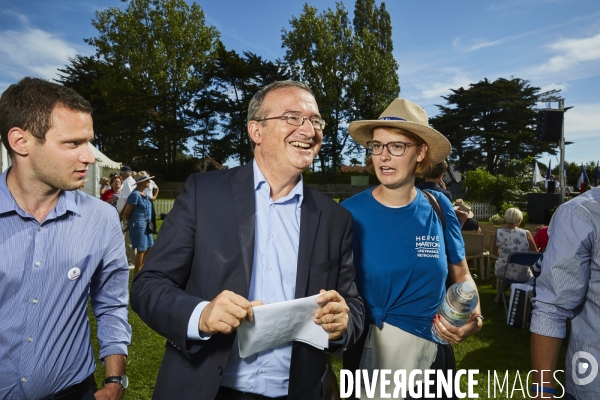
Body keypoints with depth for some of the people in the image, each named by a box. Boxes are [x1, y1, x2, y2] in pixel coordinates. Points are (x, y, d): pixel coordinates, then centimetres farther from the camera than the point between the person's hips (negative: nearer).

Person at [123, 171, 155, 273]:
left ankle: (139, 271, 27)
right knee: (141, 250, -3)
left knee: (148, 248, 13)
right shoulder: (135, 194, -15)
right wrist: (132, 223, 4)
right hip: (138, 225, -9)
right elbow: (126, 212, -13)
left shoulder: (145, 194, 11)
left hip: (146, 225, 9)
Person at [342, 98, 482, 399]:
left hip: (433, 354, 3)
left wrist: (473, 318, -12)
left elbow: (461, 276, 6)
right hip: (369, 356, -2)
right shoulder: (348, 214, -14)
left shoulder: (438, 207, -6)